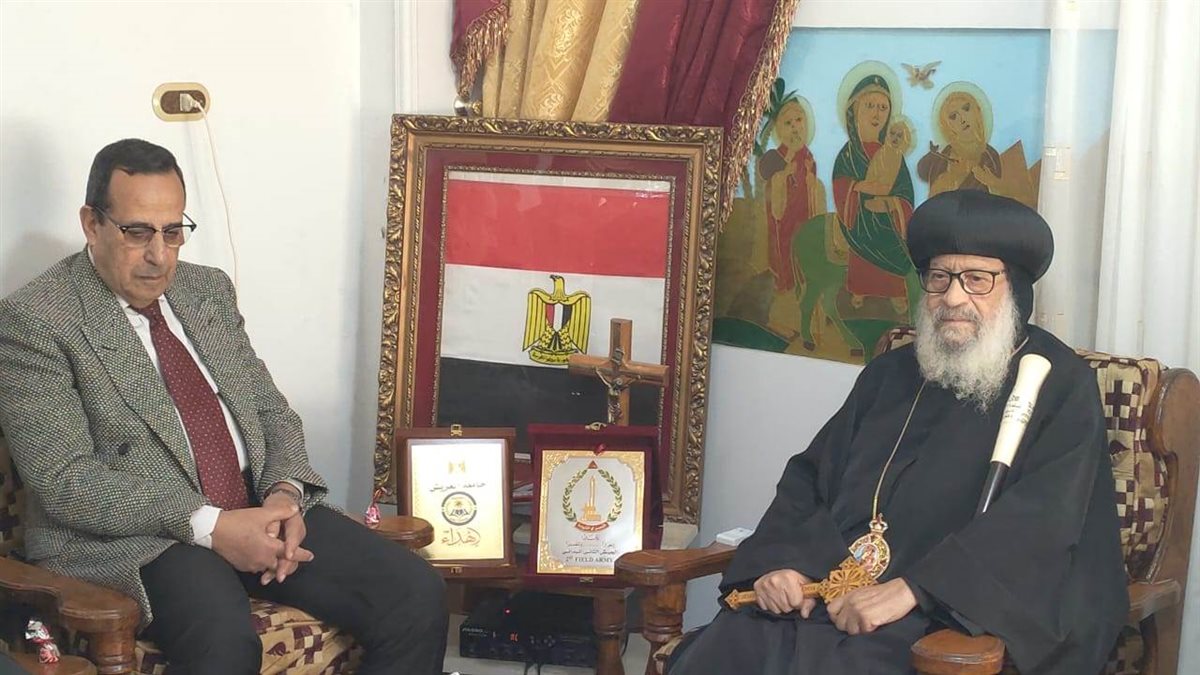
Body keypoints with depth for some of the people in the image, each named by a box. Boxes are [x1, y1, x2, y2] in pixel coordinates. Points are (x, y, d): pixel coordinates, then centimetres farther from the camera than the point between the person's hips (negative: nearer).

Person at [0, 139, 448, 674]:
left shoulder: (210, 289, 16)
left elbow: (269, 408, 18)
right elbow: (65, 480, -14)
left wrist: (285, 491, -5)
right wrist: (208, 525, -21)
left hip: (259, 509, 7)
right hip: (133, 536, -6)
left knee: (418, 595, -13)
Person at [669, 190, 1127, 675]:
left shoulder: (1059, 385, 1)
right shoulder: (891, 374, 20)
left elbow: (1044, 515, -14)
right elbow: (809, 476, 19)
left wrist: (912, 589, -24)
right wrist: (781, 560, -3)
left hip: (954, 616, -5)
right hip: (826, 593, 5)